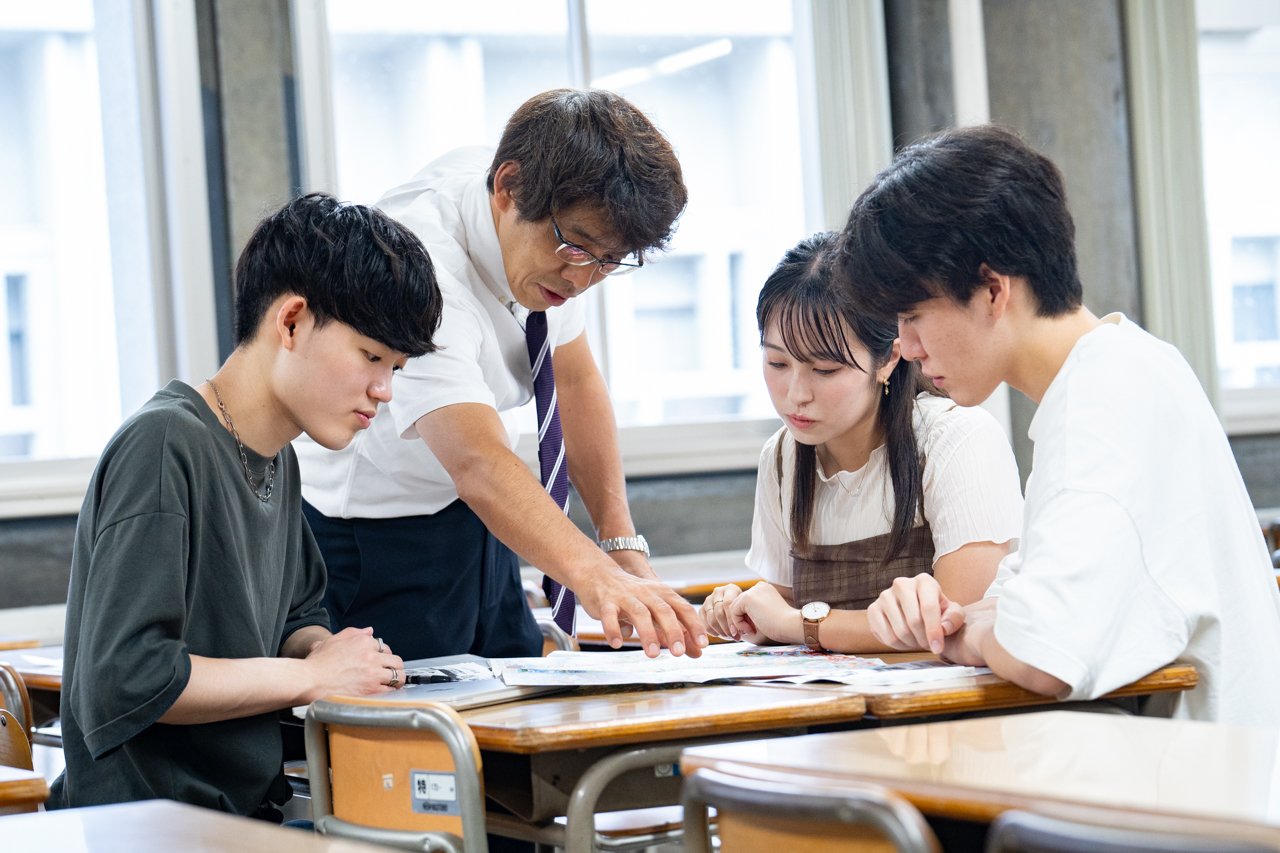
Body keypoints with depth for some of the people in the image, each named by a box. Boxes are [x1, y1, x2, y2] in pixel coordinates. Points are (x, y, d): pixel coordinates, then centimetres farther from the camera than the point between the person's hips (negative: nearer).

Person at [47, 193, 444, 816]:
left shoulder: (277, 458, 14)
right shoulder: (164, 445, -14)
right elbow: (122, 678, -22)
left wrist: (331, 650, 3)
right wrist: (310, 675, -12)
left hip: (253, 808, 9)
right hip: (149, 828, -9)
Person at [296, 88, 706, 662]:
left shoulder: (551, 232, -10)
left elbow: (575, 381, 2)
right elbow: (477, 462, -44)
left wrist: (625, 550, -5)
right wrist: (594, 576, -57)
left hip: (473, 524, 7)